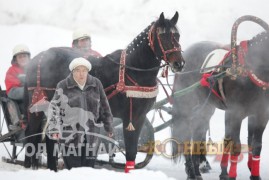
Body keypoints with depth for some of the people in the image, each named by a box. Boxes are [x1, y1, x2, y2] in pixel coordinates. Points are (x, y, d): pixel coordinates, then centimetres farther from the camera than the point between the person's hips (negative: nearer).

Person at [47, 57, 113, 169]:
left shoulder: (96, 85, 7)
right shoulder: (63, 86, -2)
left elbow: (104, 107, 16)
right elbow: (54, 108, -3)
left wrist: (109, 127, 20)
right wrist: (54, 129, -12)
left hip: (90, 137, 3)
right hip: (70, 136, -3)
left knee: (89, 167, 5)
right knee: (73, 168, -5)